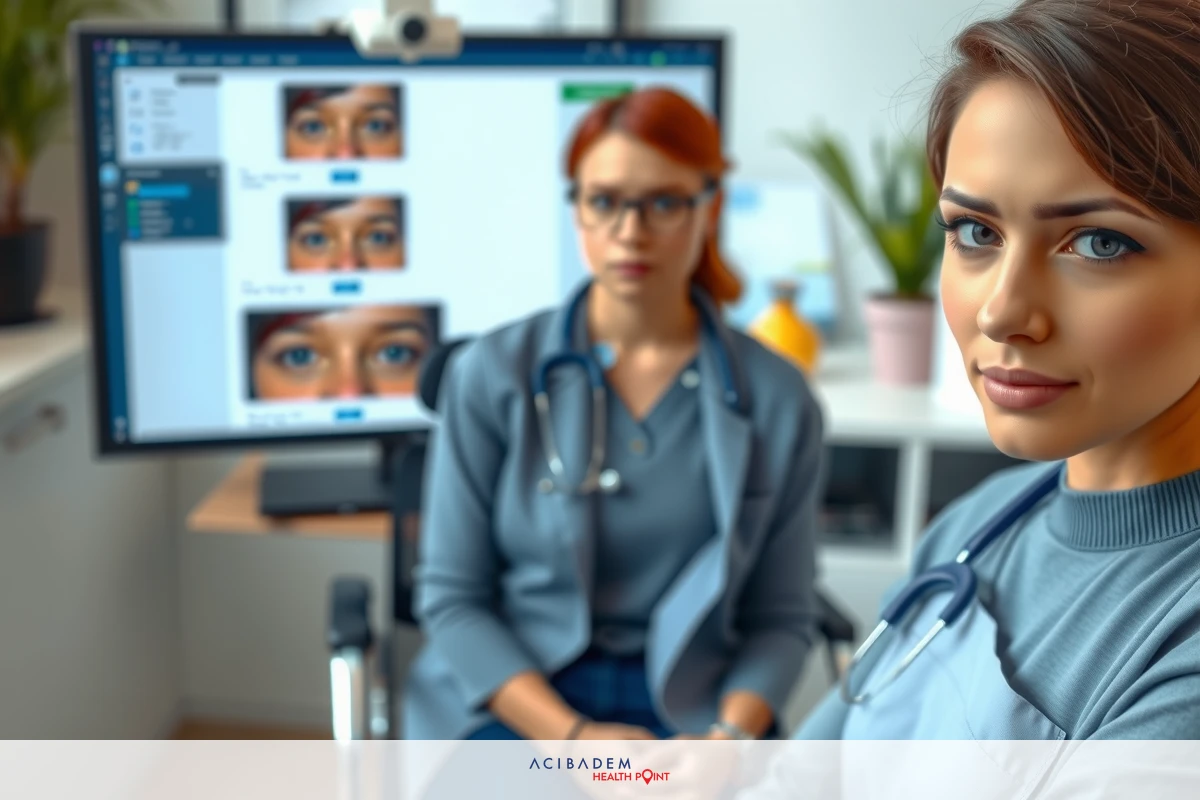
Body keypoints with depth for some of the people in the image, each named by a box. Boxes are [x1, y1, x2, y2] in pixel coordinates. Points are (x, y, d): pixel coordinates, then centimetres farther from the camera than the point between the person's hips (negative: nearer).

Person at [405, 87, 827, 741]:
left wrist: (728, 737, -13)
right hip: (515, 707, -1)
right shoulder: (492, 374, -2)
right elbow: (451, 595, -1)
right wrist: (574, 737, -12)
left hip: (692, 712, 2)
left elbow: (781, 616, 5)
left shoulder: (777, 399, 2)